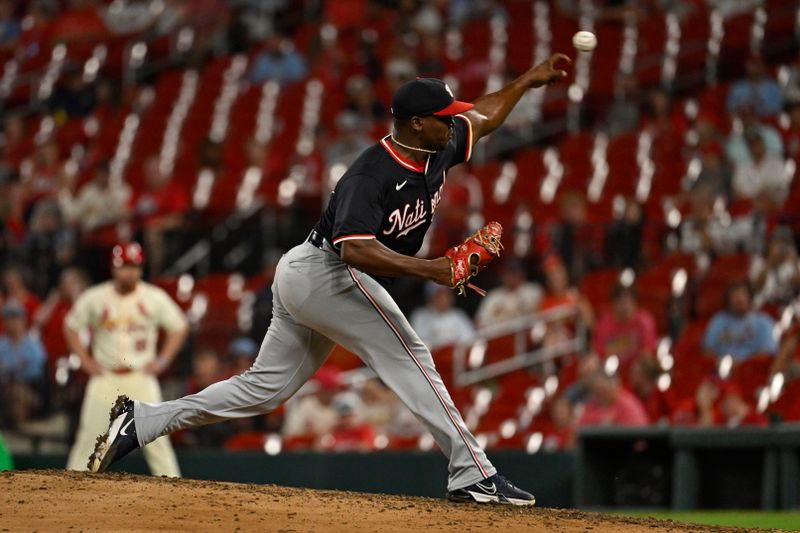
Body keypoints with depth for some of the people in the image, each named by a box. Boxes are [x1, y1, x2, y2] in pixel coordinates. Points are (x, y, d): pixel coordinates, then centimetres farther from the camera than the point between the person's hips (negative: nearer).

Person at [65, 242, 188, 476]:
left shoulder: (154, 298, -1)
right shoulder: (95, 298, -1)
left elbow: (178, 327, 9)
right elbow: (71, 325, 12)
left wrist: (162, 360, 0)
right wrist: (85, 360, 3)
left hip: (141, 376, 0)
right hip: (105, 378, 0)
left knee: (156, 438, -6)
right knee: (89, 437, -2)